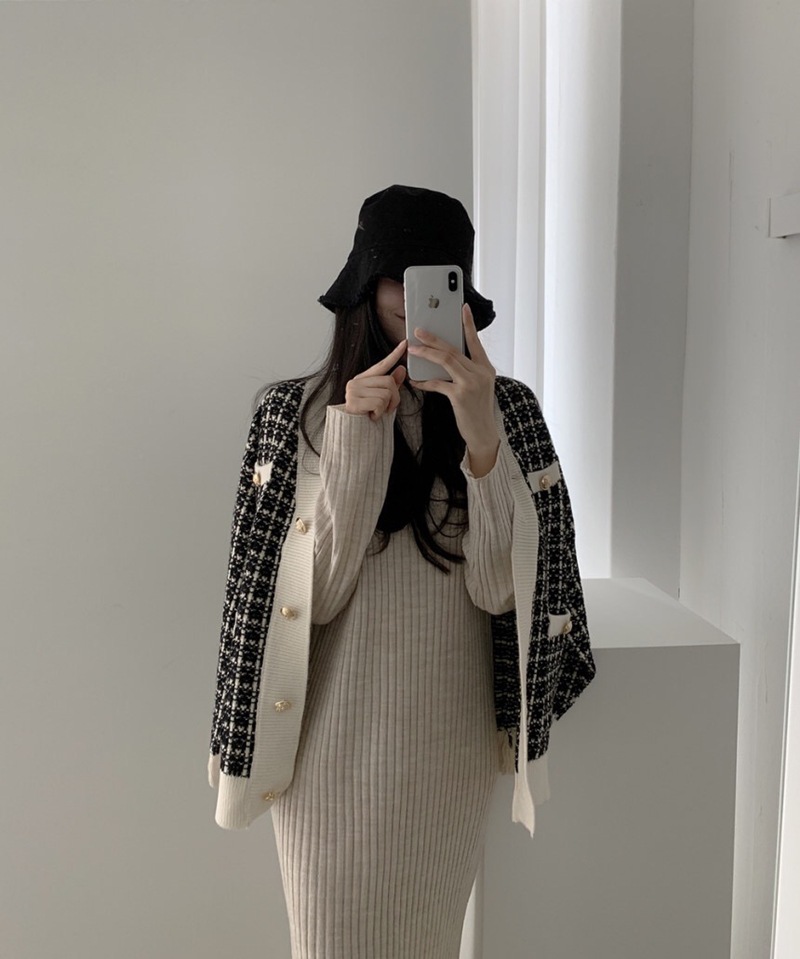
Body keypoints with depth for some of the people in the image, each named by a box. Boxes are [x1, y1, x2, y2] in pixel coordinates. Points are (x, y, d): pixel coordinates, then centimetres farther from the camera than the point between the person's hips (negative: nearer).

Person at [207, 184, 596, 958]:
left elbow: (501, 587, -13)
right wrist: (355, 439, -21)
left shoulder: (507, 409, -6)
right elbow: (314, 593, -12)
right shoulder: (293, 412, -7)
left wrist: (482, 437, -25)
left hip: (446, 740, 1)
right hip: (326, 736, 0)